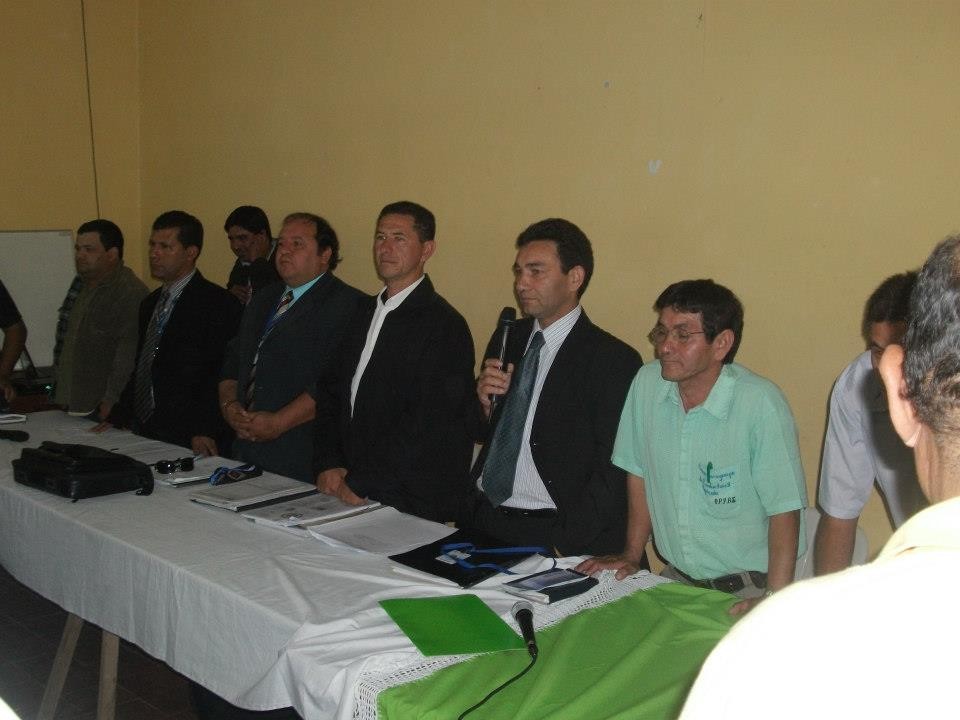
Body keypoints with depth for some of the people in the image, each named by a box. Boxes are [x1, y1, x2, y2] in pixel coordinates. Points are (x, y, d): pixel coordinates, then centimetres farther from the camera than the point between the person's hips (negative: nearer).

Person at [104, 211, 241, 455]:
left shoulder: (218, 304, -11)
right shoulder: (150, 303, 16)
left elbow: (224, 375, -16)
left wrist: (205, 431, -23)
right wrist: (118, 417, 13)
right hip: (143, 434, 7)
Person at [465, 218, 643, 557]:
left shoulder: (613, 360, -9)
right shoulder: (507, 339, 11)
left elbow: (612, 473, -12)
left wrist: (563, 546, -17)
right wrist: (483, 401, -1)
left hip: (549, 533, -5)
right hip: (482, 519, 5)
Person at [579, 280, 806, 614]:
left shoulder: (760, 403, -17)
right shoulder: (646, 384, -2)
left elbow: (784, 511, -16)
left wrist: (774, 600, -22)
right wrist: (631, 554, 9)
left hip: (747, 591, -4)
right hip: (676, 580, 4)